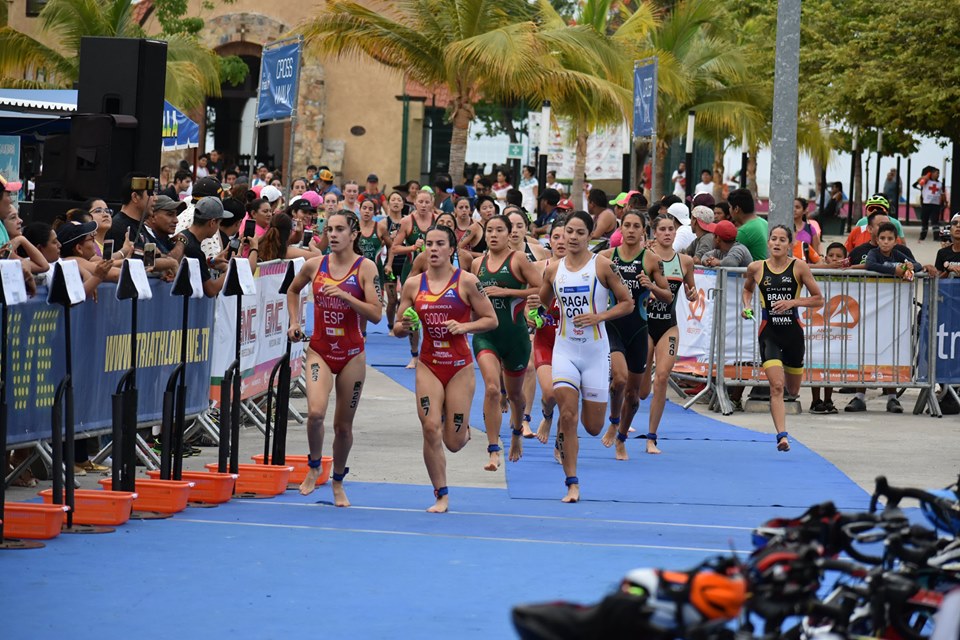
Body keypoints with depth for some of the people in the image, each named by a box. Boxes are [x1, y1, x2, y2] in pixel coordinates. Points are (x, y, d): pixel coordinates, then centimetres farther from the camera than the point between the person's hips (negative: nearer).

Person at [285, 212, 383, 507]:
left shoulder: (366, 268, -7)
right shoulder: (314, 265, 1)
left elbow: (376, 314, -14)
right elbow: (293, 290, 22)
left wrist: (344, 295, -24)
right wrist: (294, 322, 11)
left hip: (352, 355, -1)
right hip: (320, 350, 1)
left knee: (343, 424, 8)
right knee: (315, 412, -21)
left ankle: (338, 482, 29)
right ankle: (314, 466, 6)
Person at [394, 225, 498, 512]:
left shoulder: (466, 281, -5)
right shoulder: (413, 285, 3)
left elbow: (491, 320, 0)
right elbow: (398, 328, 10)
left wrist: (464, 326, -17)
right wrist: (404, 326, -13)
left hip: (459, 366, -2)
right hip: (428, 365, 2)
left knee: (453, 442, 0)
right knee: (430, 428, -14)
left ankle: (462, 429, 40)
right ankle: (442, 496, 0)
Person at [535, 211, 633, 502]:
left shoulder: (602, 266, -6)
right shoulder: (553, 270, 2)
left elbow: (627, 302, -1)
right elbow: (544, 302, 17)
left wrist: (599, 316, -15)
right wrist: (536, 302, -7)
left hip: (595, 350, -1)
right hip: (565, 349, 1)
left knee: (593, 427, 4)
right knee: (567, 415, -13)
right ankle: (572, 483, -4)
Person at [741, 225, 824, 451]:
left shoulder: (799, 267, -5)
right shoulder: (756, 268, 0)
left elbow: (819, 299, -2)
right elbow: (747, 289, 22)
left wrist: (793, 302, -15)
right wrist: (747, 305, 2)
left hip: (793, 332, 1)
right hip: (769, 332, -1)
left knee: (792, 390, 16)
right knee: (776, 386, -17)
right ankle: (782, 435, -18)